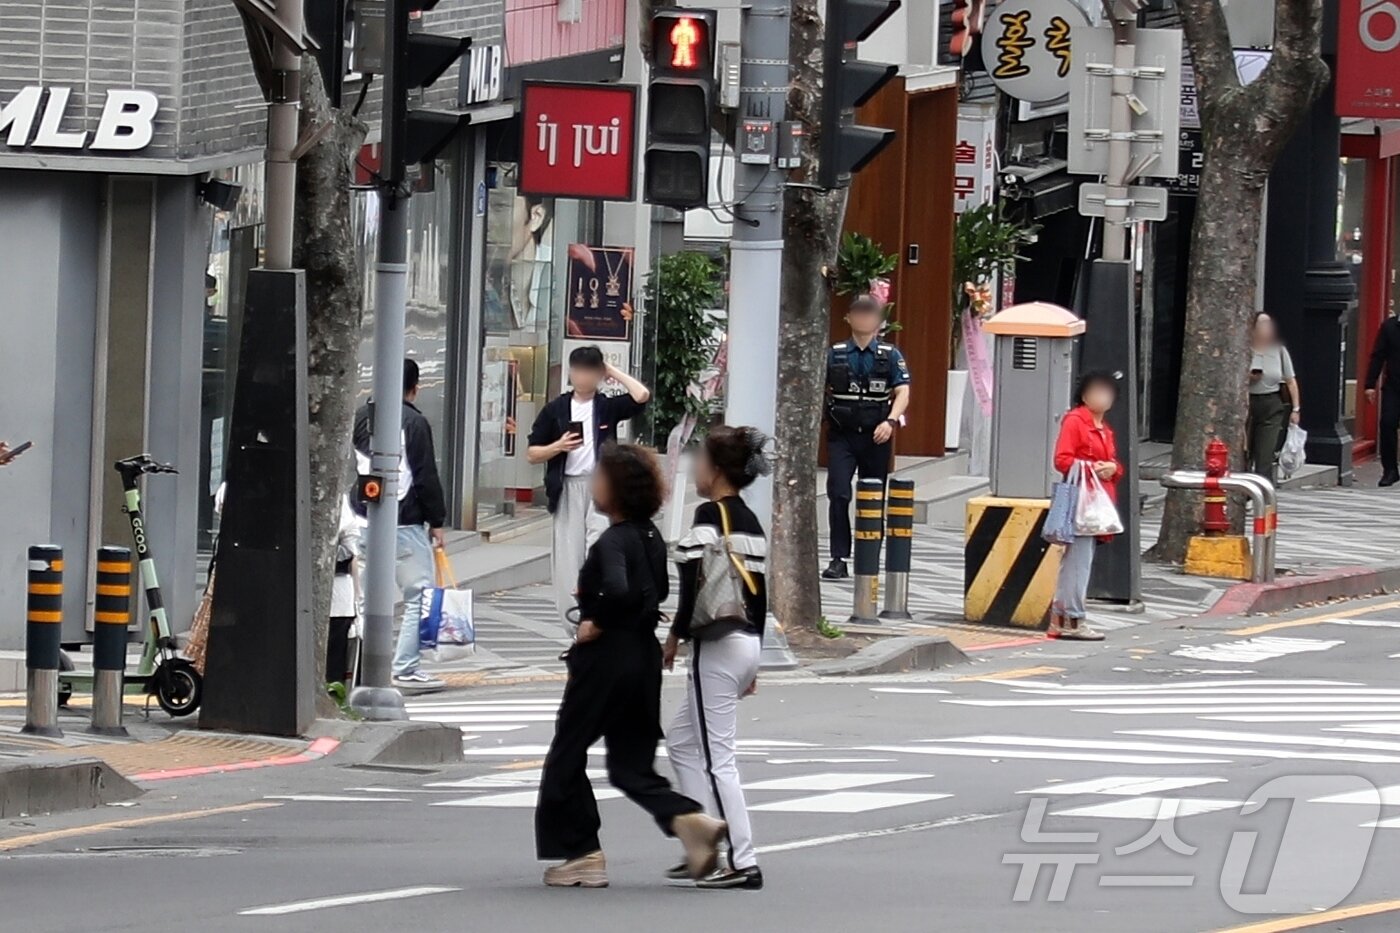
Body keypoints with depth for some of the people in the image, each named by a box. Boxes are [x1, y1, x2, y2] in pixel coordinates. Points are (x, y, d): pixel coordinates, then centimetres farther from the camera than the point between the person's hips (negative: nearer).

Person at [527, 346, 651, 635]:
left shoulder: (608, 407, 7)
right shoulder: (555, 410, 9)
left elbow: (642, 396, -11)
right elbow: (531, 454, 10)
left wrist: (613, 372, 1)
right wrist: (559, 447, -9)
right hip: (568, 489, 2)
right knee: (568, 560, 2)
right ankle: (574, 630, 9)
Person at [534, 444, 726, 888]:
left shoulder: (613, 541, -17)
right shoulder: (650, 536, 10)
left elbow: (616, 590, -34)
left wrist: (596, 624, -18)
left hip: (606, 657, -8)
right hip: (644, 655, 8)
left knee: (566, 757, 6)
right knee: (631, 764, 12)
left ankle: (582, 854, 9)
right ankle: (688, 819, -10)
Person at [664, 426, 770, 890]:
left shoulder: (710, 515, -12)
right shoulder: (751, 521, 12)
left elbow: (698, 583, -19)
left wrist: (675, 637, -7)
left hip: (716, 645, -9)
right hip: (746, 643, 9)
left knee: (715, 756, -5)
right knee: (682, 743, 18)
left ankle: (742, 862, -6)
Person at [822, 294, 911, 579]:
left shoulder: (890, 356, 3)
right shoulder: (835, 355, 5)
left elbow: (902, 392, -3)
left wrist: (891, 421, -19)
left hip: (875, 438, 1)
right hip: (842, 436, 0)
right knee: (838, 494, -11)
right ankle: (838, 558, -8)